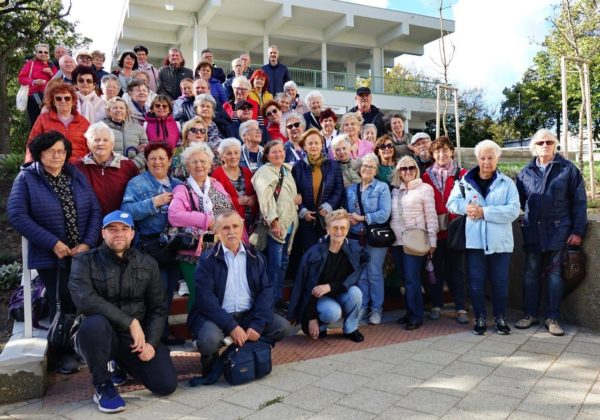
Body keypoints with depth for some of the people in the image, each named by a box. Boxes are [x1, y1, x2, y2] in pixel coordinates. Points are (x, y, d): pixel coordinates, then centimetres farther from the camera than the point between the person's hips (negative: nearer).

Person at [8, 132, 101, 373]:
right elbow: (16, 215, -12)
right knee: (61, 304, 3)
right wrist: (53, 243, -16)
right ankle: (63, 352, 22)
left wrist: (88, 243, -10)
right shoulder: (26, 178, -2)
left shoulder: (77, 177, 9)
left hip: (83, 253, 3)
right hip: (51, 256, -3)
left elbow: (95, 210, 4)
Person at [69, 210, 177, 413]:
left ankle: (124, 364, 22)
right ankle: (103, 386, -10)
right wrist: (130, 322, -27)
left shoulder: (147, 264, 4)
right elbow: (84, 300, -23)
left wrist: (151, 342, -10)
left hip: (137, 336, 3)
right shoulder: (85, 262, -6)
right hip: (101, 335, -3)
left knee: (167, 384, -12)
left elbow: (158, 308, 5)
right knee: (94, 323, -37)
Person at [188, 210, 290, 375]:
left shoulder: (256, 257, 7)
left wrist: (257, 325, -15)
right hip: (216, 316, -4)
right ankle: (211, 360, 5)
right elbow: (205, 298, -14)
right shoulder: (208, 259, -4)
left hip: (248, 314, 4)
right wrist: (231, 327, -22)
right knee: (209, 339, -33)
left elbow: (266, 290, 0)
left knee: (282, 326, -13)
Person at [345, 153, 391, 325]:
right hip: (356, 237, 4)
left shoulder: (382, 188, -3)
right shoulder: (351, 189, 11)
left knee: (374, 273, 3)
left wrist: (362, 218, -14)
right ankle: (363, 306, 23)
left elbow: (384, 214, -13)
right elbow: (347, 212, 13)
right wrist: (349, 220, -10)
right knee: (360, 273, 10)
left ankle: (377, 308, 16)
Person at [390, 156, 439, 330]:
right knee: (405, 279, 10)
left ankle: (416, 316, 3)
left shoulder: (425, 188, -1)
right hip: (397, 241, 5)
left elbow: (431, 216, -4)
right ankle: (410, 312, 20)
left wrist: (432, 241, -8)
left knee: (412, 279, -7)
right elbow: (391, 216, 14)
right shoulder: (395, 191, 13)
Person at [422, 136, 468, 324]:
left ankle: (461, 308, 14)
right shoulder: (427, 176, 5)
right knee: (436, 268, 10)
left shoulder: (462, 174, 0)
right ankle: (436, 305, 22)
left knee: (456, 268, 6)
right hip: (435, 229, 2)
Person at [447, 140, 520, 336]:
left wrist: (484, 212, -16)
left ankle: (500, 318, 26)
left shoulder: (507, 183, 2)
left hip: (499, 242, 0)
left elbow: (513, 210, -10)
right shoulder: (465, 181, 6)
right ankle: (480, 318, 21)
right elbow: (451, 202, 3)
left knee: (500, 281, 9)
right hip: (474, 241, 1)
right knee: (476, 281, 7)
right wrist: (466, 207, -17)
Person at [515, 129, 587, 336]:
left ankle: (552, 318, 12)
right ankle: (530, 314, 18)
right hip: (533, 232, 3)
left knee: (554, 274, 3)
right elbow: (519, 200, 14)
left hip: (558, 231, -2)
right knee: (531, 273, 8)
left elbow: (579, 202, -1)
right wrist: (529, 216, -1)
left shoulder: (568, 169, 1)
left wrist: (578, 231, -6)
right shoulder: (526, 172, 10)